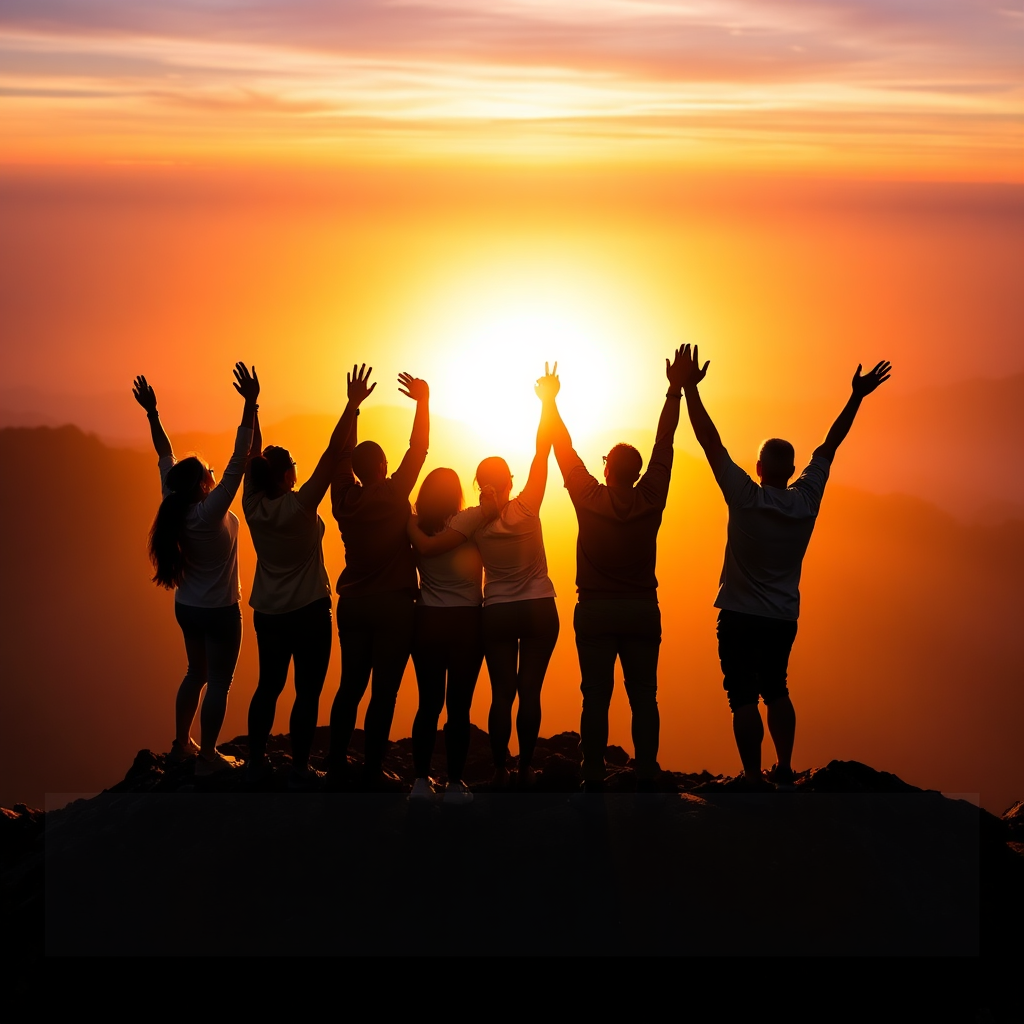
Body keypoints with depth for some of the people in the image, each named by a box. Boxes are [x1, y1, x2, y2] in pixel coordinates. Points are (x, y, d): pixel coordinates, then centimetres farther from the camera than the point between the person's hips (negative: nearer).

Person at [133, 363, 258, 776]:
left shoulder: (175, 507, -7)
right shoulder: (210, 512, -26)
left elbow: (165, 457, 2)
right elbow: (238, 463, -31)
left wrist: (152, 412, 6)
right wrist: (250, 404, -34)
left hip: (187, 607, 8)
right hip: (219, 611, -8)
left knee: (196, 673, 22)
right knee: (219, 683, 4)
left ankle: (181, 743, 30)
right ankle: (207, 757, 9)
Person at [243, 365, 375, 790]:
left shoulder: (253, 507, -8)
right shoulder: (299, 507, -21)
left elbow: (250, 454, -1)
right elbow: (332, 454, -24)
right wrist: (353, 404, -24)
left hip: (267, 613, 6)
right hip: (308, 614, -6)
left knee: (268, 686, 16)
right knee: (307, 692, 3)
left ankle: (257, 761, 22)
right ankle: (299, 769, 6)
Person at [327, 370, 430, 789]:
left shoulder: (344, 498, -1)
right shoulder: (393, 495, -12)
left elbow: (342, 454, 9)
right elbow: (417, 449, -7)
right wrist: (423, 401, 0)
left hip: (352, 604, 5)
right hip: (394, 605, -5)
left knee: (350, 687, 12)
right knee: (383, 693, -2)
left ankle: (336, 766, 12)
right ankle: (371, 775, -2)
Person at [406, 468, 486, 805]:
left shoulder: (416, 528, -2)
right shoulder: (469, 525, -12)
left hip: (427, 622, 3)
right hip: (466, 622, -3)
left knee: (429, 704, 8)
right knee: (459, 705, 0)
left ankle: (421, 781, 9)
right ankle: (454, 784, 2)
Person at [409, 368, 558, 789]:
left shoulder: (473, 520, -10)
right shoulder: (526, 508, -10)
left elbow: (426, 547, -19)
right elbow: (542, 451, -8)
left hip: (497, 613, 1)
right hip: (540, 610, -1)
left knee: (502, 694, 5)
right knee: (530, 692, 3)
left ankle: (501, 771, 6)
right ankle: (526, 768, 6)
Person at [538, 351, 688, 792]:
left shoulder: (589, 499, -7)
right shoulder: (651, 501, -3)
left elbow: (565, 452, 1)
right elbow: (663, 446, 2)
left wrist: (550, 402, 10)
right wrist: (676, 391, 9)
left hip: (595, 612, -1)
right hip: (642, 611, 1)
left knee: (596, 700, -1)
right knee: (643, 699, 2)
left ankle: (594, 781, -2)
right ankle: (646, 778, -3)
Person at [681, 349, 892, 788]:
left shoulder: (746, 498, -15)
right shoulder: (806, 500, -5)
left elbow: (711, 442, -18)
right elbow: (829, 445, 4)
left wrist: (689, 389, -19)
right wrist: (856, 398, 13)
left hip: (739, 618, -5)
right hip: (784, 619, 5)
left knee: (743, 696, -3)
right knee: (776, 691, 22)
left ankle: (754, 776, -7)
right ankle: (784, 768, 21)